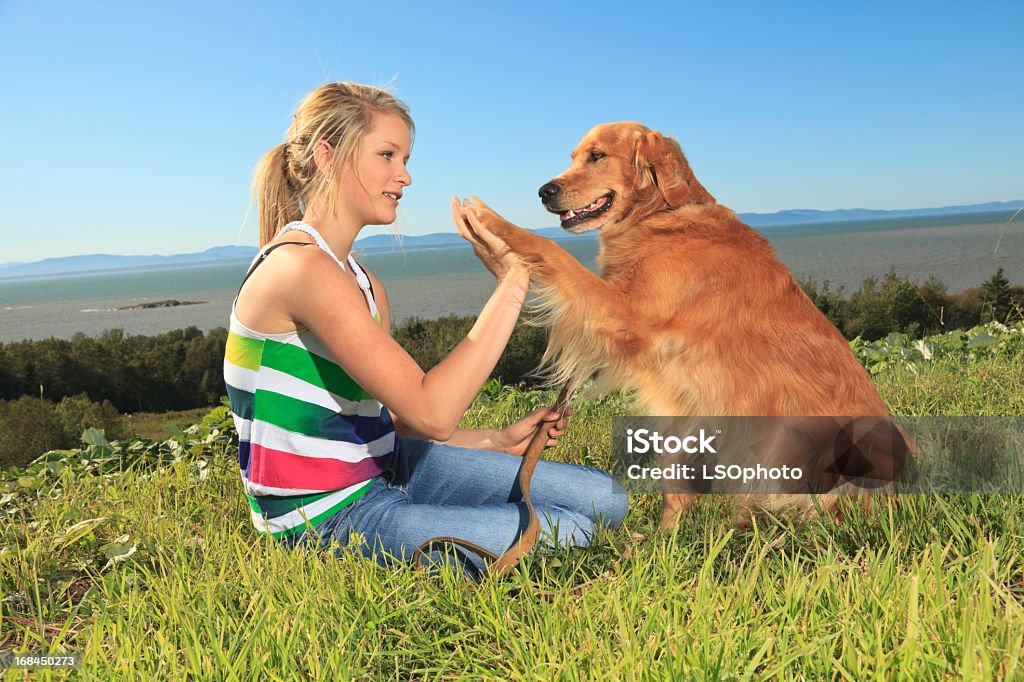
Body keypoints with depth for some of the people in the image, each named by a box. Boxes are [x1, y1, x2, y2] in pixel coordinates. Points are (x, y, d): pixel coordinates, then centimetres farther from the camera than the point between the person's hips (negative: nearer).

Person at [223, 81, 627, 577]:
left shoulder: (364, 283, 9)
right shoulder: (299, 267, -22)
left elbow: (386, 418, 11)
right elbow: (431, 413, -27)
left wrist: (497, 441, 4)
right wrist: (510, 282, -24)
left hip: (385, 468, 9)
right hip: (329, 521, -8)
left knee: (604, 499, 3)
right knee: (570, 533, -17)